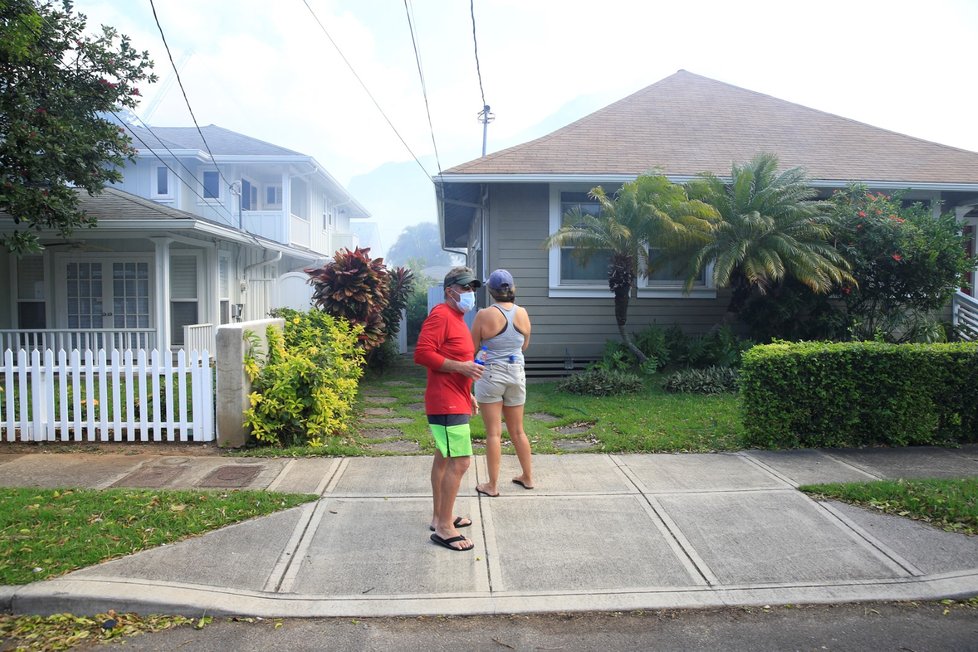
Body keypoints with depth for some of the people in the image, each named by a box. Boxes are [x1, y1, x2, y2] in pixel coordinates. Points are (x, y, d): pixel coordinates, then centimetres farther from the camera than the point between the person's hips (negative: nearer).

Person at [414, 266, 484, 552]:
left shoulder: (456, 318, 17)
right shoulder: (441, 315, -14)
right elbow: (422, 354, -24)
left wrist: (468, 394, 23)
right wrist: (462, 367, -23)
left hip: (455, 401, 11)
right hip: (447, 403, -11)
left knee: (444, 458, 17)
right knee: (460, 462, -11)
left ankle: (440, 516, 28)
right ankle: (443, 528, -3)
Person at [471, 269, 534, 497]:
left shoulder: (484, 315, -14)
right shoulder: (522, 313, -2)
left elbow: (472, 348, -5)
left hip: (490, 374, -4)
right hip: (517, 373, 4)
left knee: (493, 433, 3)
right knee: (517, 430, 18)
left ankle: (492, 485, 11)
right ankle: (528, 477, 30)